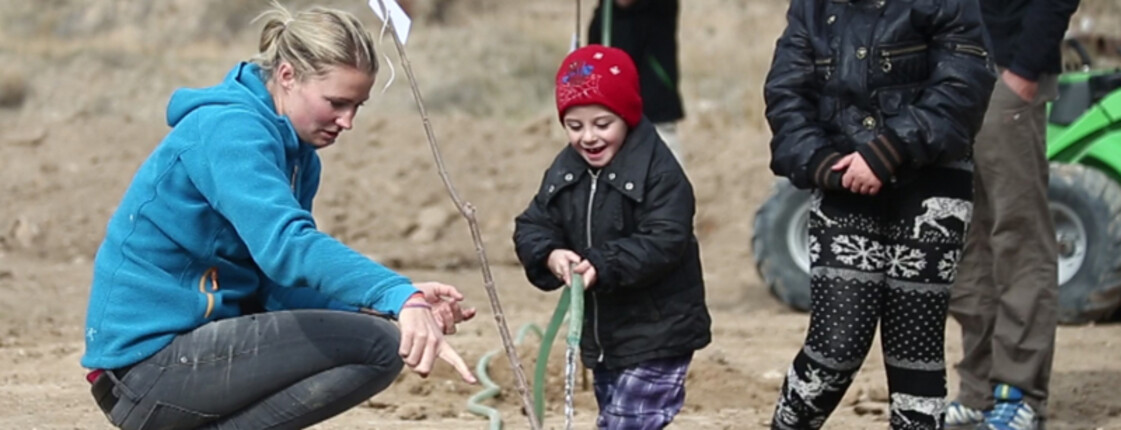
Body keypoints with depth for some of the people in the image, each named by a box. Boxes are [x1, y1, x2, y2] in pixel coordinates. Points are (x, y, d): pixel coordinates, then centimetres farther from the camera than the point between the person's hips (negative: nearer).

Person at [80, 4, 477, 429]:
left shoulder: (297, 153, 13)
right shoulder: (230, 131, -17)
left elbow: (284, 290, 7)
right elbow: (286, 245, -35)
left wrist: (405, 300, -9)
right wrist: (399, 298, -48)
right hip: (148, 360, -10)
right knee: (376, 345, -19)